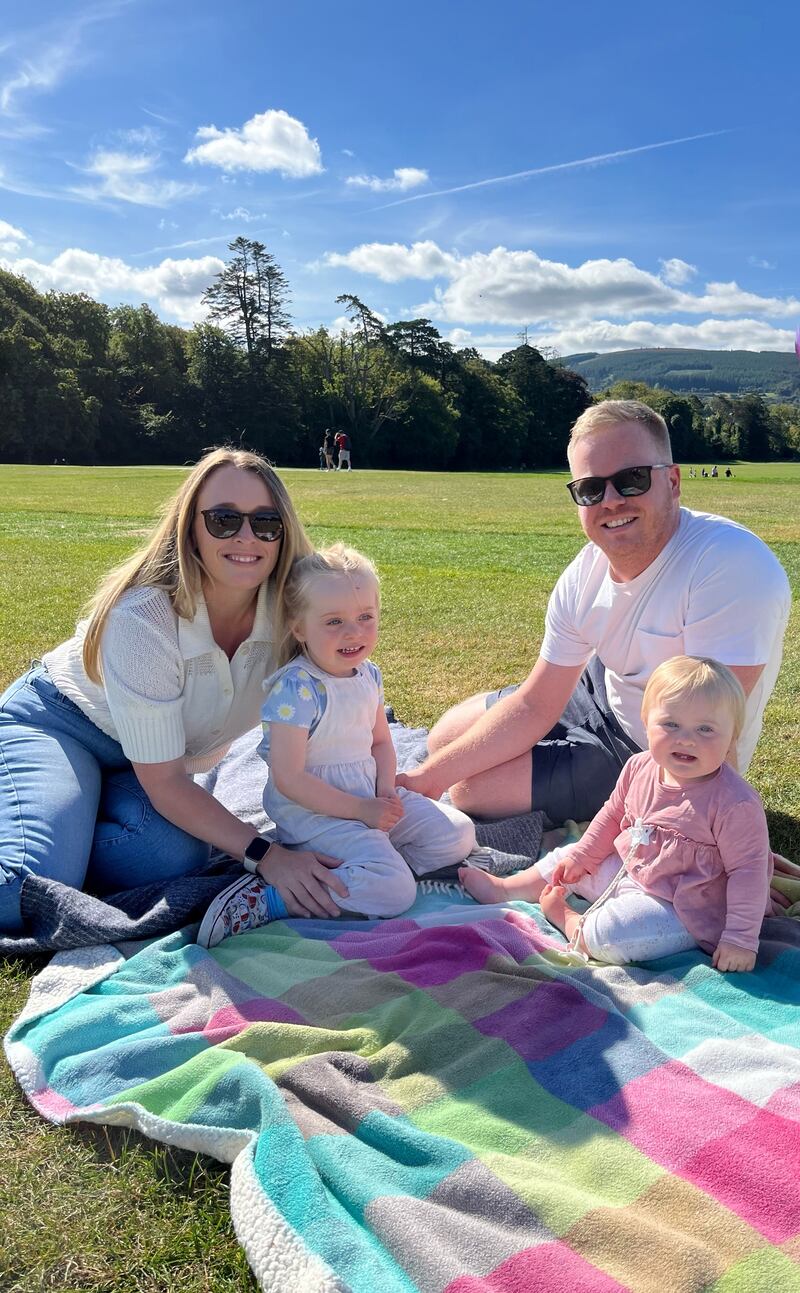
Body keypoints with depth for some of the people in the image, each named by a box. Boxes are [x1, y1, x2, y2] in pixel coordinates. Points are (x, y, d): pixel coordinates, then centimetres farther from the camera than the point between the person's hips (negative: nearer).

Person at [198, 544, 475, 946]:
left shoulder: (369, 675, 2)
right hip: (310, 809, -8)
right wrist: (362, 810, -21)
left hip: (369, 797, 8)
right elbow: (288, 778, -23)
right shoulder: (296, 690, -22)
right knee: (393, 890, -24)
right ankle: (262, 899, -19)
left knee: (458, 835, 6)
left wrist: (386, 792, -5)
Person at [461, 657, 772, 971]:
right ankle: (504, 888, 38)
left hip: (679, 909, -7)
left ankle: (563, 917, 5)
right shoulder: (639, 767, -7)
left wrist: (741, 938, -21)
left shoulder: (735, 804, -27)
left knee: (608, 935, -27)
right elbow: (613, 815, 11)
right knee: (567, 860, 15)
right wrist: (580, 856, 14)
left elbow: (748, 869, -20)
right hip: (625, 870, 7)